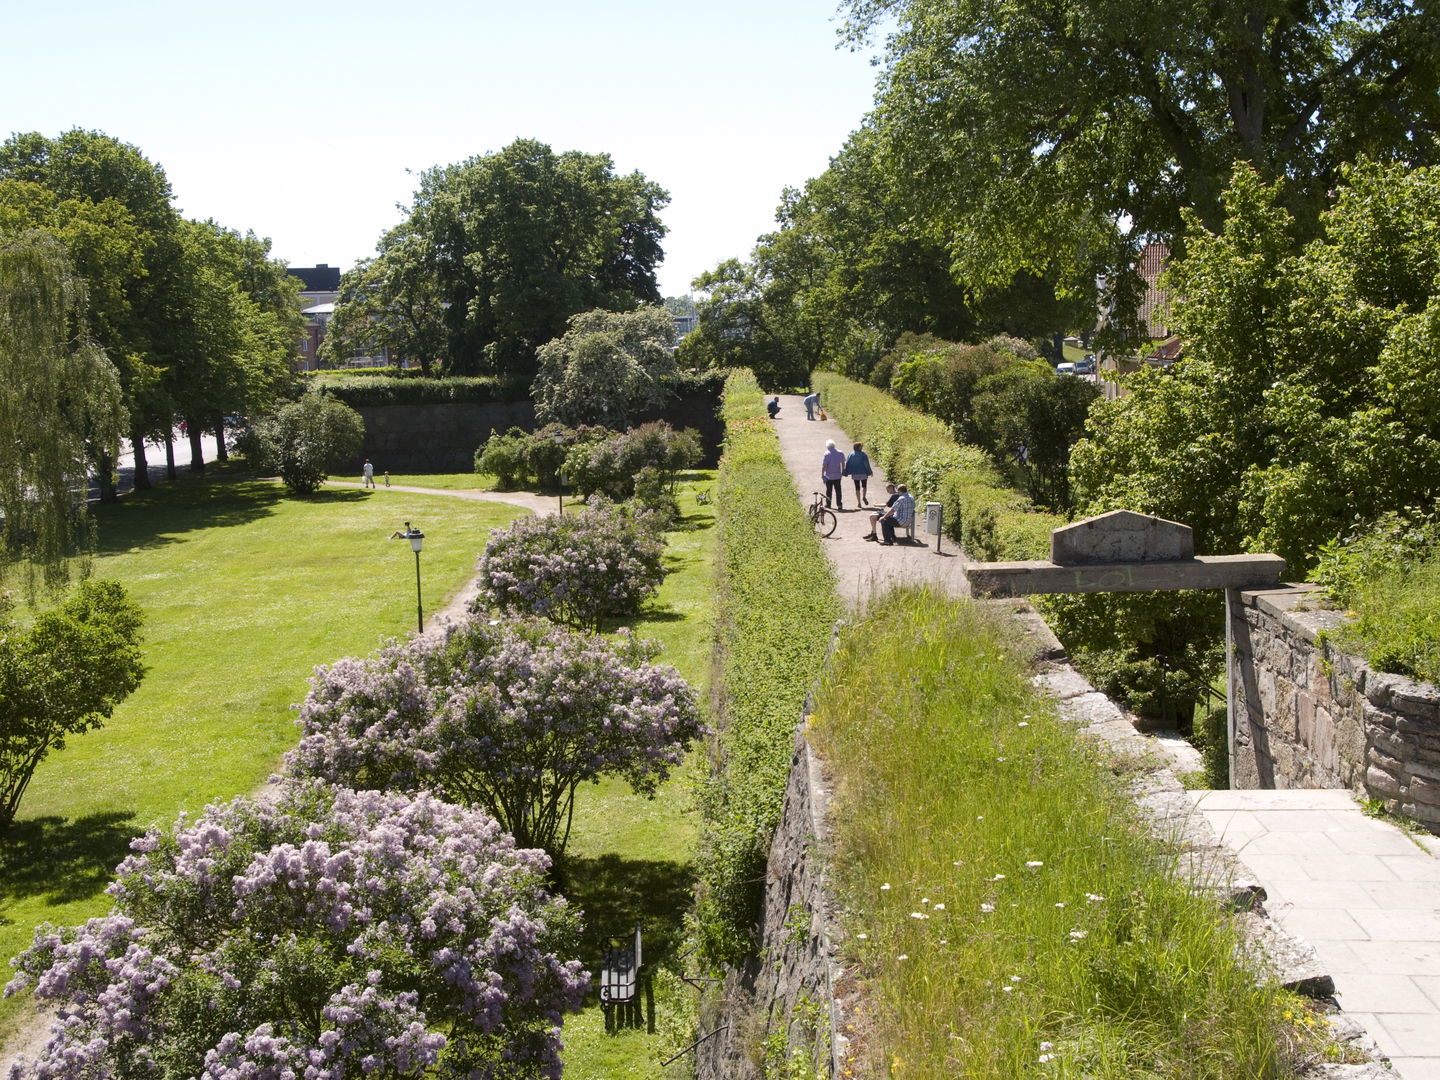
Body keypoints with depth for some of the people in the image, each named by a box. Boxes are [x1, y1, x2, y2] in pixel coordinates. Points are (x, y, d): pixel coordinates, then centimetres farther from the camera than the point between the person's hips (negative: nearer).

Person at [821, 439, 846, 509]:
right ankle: (839, 504, 3)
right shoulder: (840, 453, 1)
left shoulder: (827, 454, -14)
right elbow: (843, 463, 10)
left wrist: (822, 474, -7)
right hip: (838, 475, 4)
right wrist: (842, 472, 22)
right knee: (838, 490, 7)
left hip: (829, 476, -3)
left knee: (829, 490, 10)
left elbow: (823, 465, -14)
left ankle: (828, 503, 18)